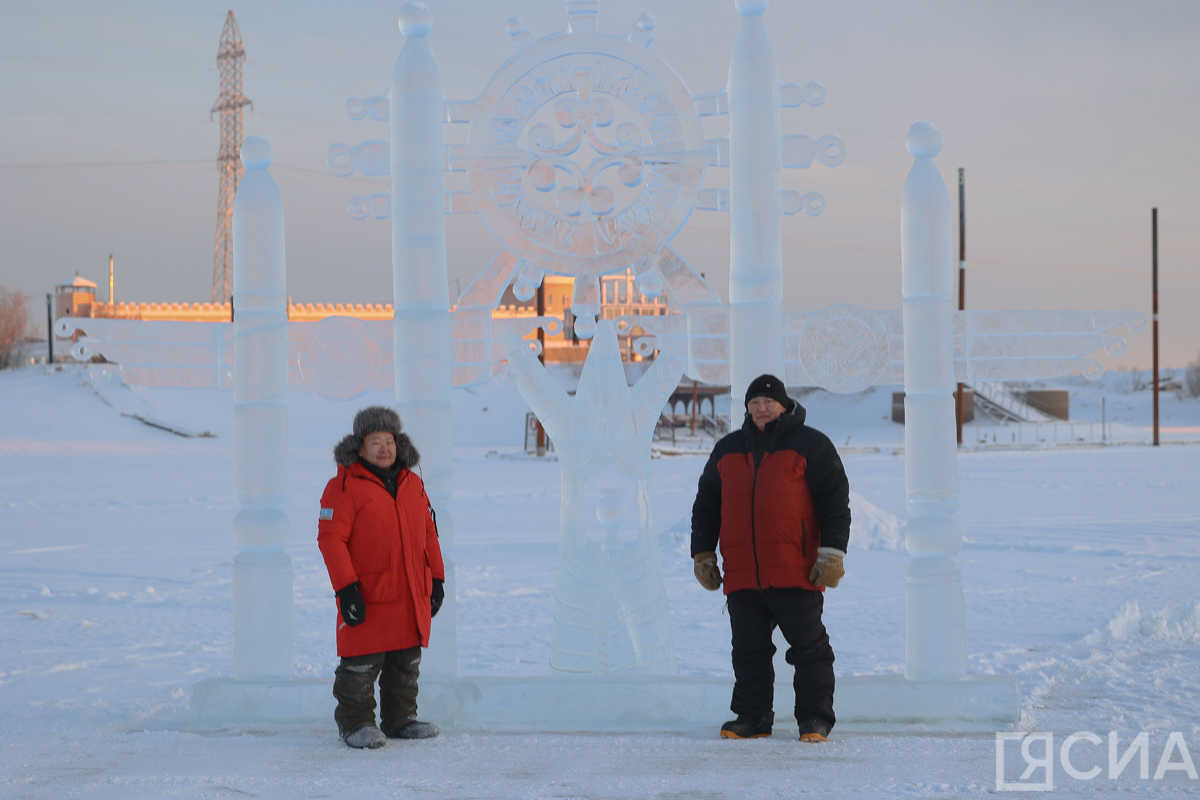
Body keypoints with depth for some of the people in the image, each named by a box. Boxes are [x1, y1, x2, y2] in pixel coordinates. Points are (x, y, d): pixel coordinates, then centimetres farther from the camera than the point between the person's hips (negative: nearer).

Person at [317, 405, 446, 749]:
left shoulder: (412, 484, 13)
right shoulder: (345, 486, -8)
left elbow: (428, 533, 19)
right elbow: (331, 538, -13)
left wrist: (436, 579, 15)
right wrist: (346, 588, -19)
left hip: (412, 598, 6)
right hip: (367, 598, -6)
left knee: (406, 666, 12)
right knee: (361, 667, -1)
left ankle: (400, 719, 23)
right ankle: (355, 724, 11)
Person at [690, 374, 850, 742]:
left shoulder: (810, 445, 1)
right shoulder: (727, 451, 15)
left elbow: (835, 500, -2)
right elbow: (706, 505, 21)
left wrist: (832, 554, -9)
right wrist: (703, 555, 15)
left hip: (795, 573, -4)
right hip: (741, 573, 4)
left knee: (809, 646, 1)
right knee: (749, 650, 8)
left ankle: (814, 718, 8)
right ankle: (752, 717, 17)